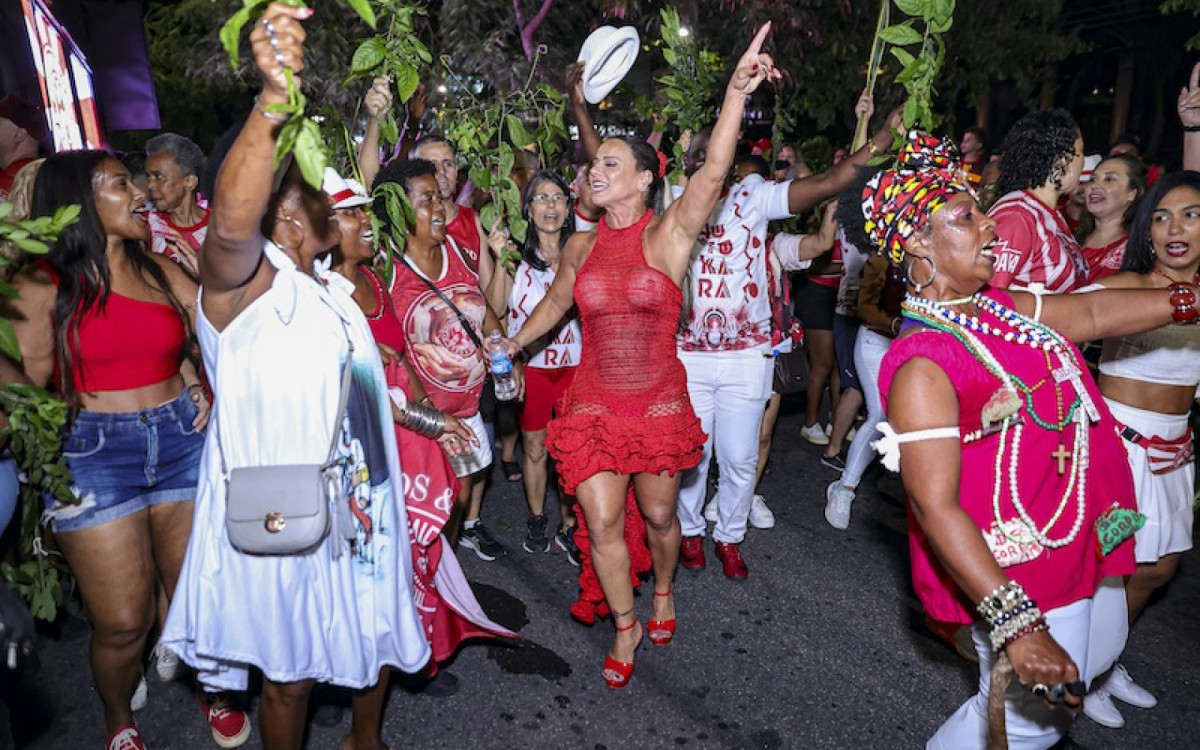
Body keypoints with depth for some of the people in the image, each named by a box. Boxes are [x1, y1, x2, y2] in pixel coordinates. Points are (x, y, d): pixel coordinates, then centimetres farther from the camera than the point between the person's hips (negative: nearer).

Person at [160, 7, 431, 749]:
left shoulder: (334, 294, 10)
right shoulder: (242, 281, -15)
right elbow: (228, 226, -40)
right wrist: (272, 102, -50)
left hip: (358, 506, 8)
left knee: (376, 644, 23)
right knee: (291, 675, 11)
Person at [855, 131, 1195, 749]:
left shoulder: (1000, 306, -1)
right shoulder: (921, 364, -29)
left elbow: (1094, 313, 14)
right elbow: (935, 506, -33)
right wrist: (1016, 624, -35)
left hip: (1086, 541, 10)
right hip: (1021, 574, -9)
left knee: (1096, 658, 31)